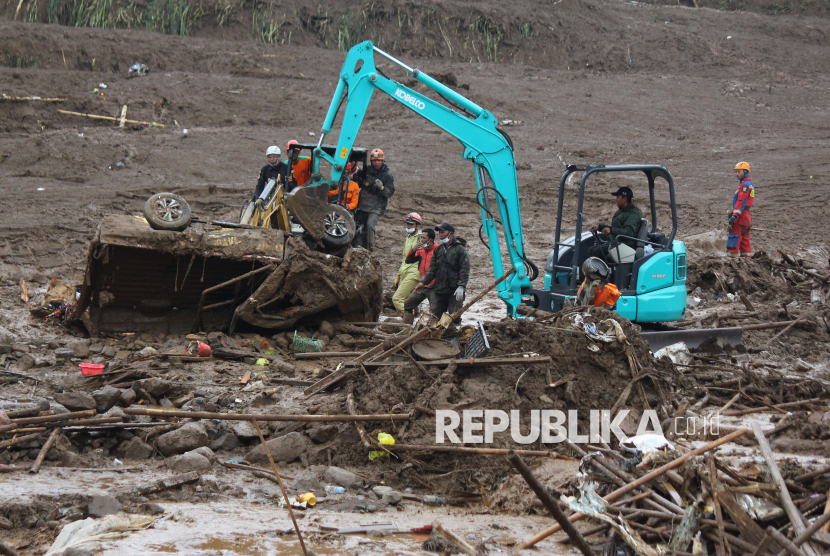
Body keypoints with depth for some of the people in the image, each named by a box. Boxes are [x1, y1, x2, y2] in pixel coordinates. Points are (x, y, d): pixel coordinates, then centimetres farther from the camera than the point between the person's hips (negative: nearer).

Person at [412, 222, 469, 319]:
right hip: (439, 289, 6)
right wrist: (423, 282, 7)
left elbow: (465, 270, -10)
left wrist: (461, 287, -18)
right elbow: (432, 269, 17)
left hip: (454, 291, -6)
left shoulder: (460, 249, -5)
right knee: (435, 314, 6)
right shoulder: (438, 249, 14)